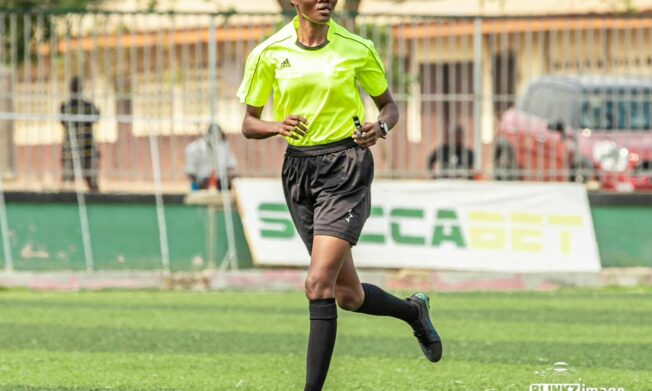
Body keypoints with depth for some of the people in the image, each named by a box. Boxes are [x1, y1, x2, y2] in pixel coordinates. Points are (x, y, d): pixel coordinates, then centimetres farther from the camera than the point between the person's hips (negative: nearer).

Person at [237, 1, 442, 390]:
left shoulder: (357, 48, -3)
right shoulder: (269, 53, 0)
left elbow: (389, 104, 11)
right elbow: (249, 124, 6)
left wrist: (381, 128, -12)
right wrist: (278, 126, -16)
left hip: (346, 168, -3)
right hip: (298, 170, 4)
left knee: (319, 284, -18)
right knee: (348, 295, 10)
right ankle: (413, 310, 41)